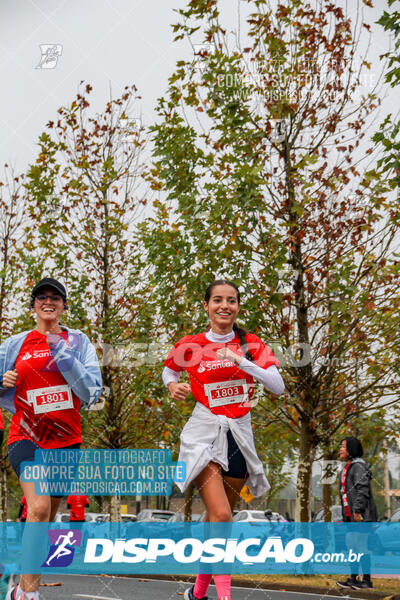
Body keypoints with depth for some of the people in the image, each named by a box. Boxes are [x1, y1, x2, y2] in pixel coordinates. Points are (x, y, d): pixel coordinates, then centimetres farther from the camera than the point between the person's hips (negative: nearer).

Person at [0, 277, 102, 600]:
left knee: (47, 515, 12)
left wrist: (62, 353, -15)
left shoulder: (78, 342, 3)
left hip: (66, 440, 2)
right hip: (27, 437, -2)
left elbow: (92, 392, -8)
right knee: (39, 508, -23)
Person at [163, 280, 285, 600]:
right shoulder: (190, 345, -1)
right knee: (220, 515, -19)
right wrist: (173, 385, -3)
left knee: (218, 517, 12)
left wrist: (241, 361, -20)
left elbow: (278, 386, -10)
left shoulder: (251, 345, 2)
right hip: (205, 432, -3)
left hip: (239, 434, 3)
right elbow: (169, 370, 19)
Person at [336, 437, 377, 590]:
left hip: (361, 515, -10)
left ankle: (367, 580, -2)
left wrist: (357, 510, -24)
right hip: (351, 515, 10)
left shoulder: (358, 466, -11)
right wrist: (345, 515, 21)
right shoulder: (346, 468, 19)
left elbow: (362, 489, -20)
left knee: (361, 545, -7)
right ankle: (353, 579, 17)